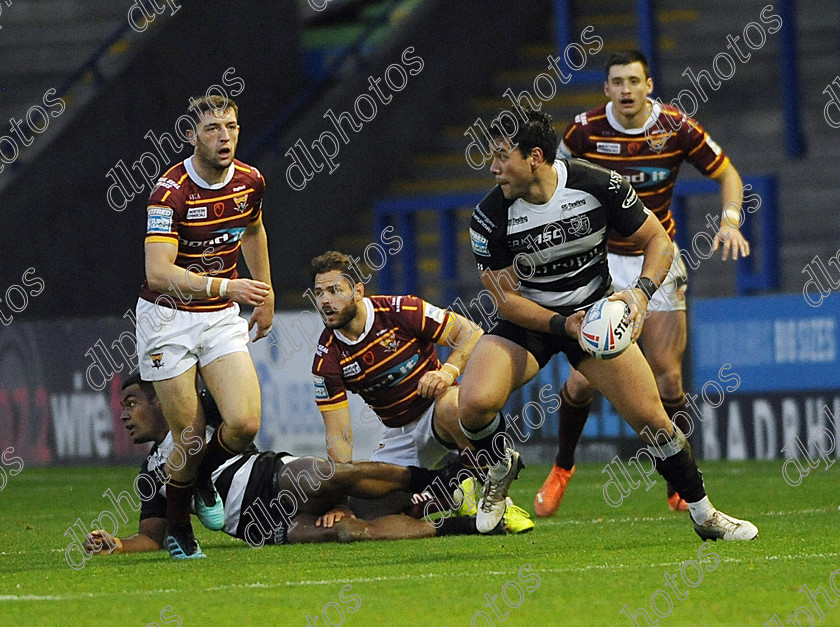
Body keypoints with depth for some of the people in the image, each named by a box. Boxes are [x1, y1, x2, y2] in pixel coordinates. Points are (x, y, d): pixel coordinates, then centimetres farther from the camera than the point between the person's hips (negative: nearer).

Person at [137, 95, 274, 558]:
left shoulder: (250, 182, -2)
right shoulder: (170, 192, -21)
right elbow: (158, 273, -30)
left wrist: (265, 295, 25)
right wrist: (226, 286, -40)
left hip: (222, 316, 4)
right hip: (168, 316, -4)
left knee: (244, 424, -12)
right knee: (189, 437, -5)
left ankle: (205, 479, 21)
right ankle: (177, 528, 21)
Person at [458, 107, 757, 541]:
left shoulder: (600, 186, -20)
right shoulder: (490, 217, -19)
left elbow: (657, 240, -8)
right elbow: (507, 299, -14)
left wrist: (641, 292, -26)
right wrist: (564, 325, -28)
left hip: (595, 310, 1)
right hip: (527, 320, 0)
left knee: (651, 418, -8)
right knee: (475, 402, -27)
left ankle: (703, 514, 13)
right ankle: (501, 465, 8)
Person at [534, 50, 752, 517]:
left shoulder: (676, 128, -10)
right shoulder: (586, 130, -9)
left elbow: (726, 173, 2)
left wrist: (730, 221, -14)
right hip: (600, 259, 0)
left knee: (667, 377, -7)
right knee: (584, 377, -8)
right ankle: (562, 467, 17)